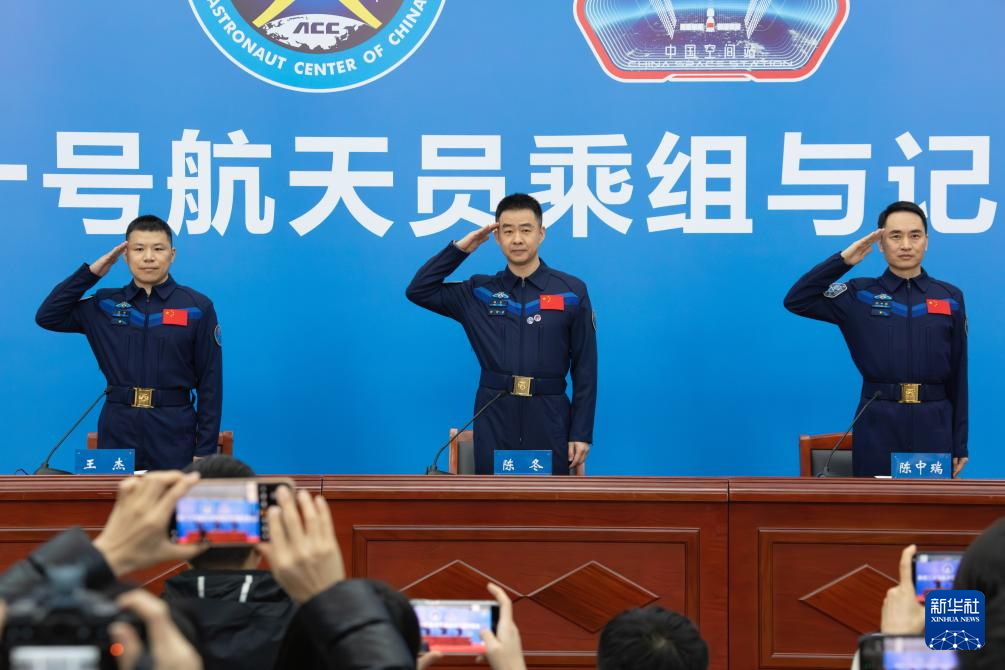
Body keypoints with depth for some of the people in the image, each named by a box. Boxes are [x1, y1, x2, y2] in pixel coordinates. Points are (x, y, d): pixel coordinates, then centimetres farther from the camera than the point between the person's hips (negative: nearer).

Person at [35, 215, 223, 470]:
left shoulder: (197, 307, 0)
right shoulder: (106, 305, 8)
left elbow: (210, 381, 0)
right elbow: (47, 317, 3)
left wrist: (205, 449, -5)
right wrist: (91, 272, 0)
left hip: (174, 430, -2)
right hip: (117, 428, 2)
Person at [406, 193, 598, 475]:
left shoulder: (572, 291, 2)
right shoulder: (480, 291, 9)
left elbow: (585, 367, 2)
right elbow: (418, 290, 5)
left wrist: (582, 432, -4)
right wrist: (461, 248, 1)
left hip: (548, 417, -1)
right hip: (493, 416, 1)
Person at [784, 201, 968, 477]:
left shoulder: (950, 298, 8)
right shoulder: (860, 295, 6)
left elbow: (958, 373, 9)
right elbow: (796, 301, -3)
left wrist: (960, 443, 7)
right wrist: (843, 260, -7)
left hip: (934, 425, 1)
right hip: (877, 424, -1)